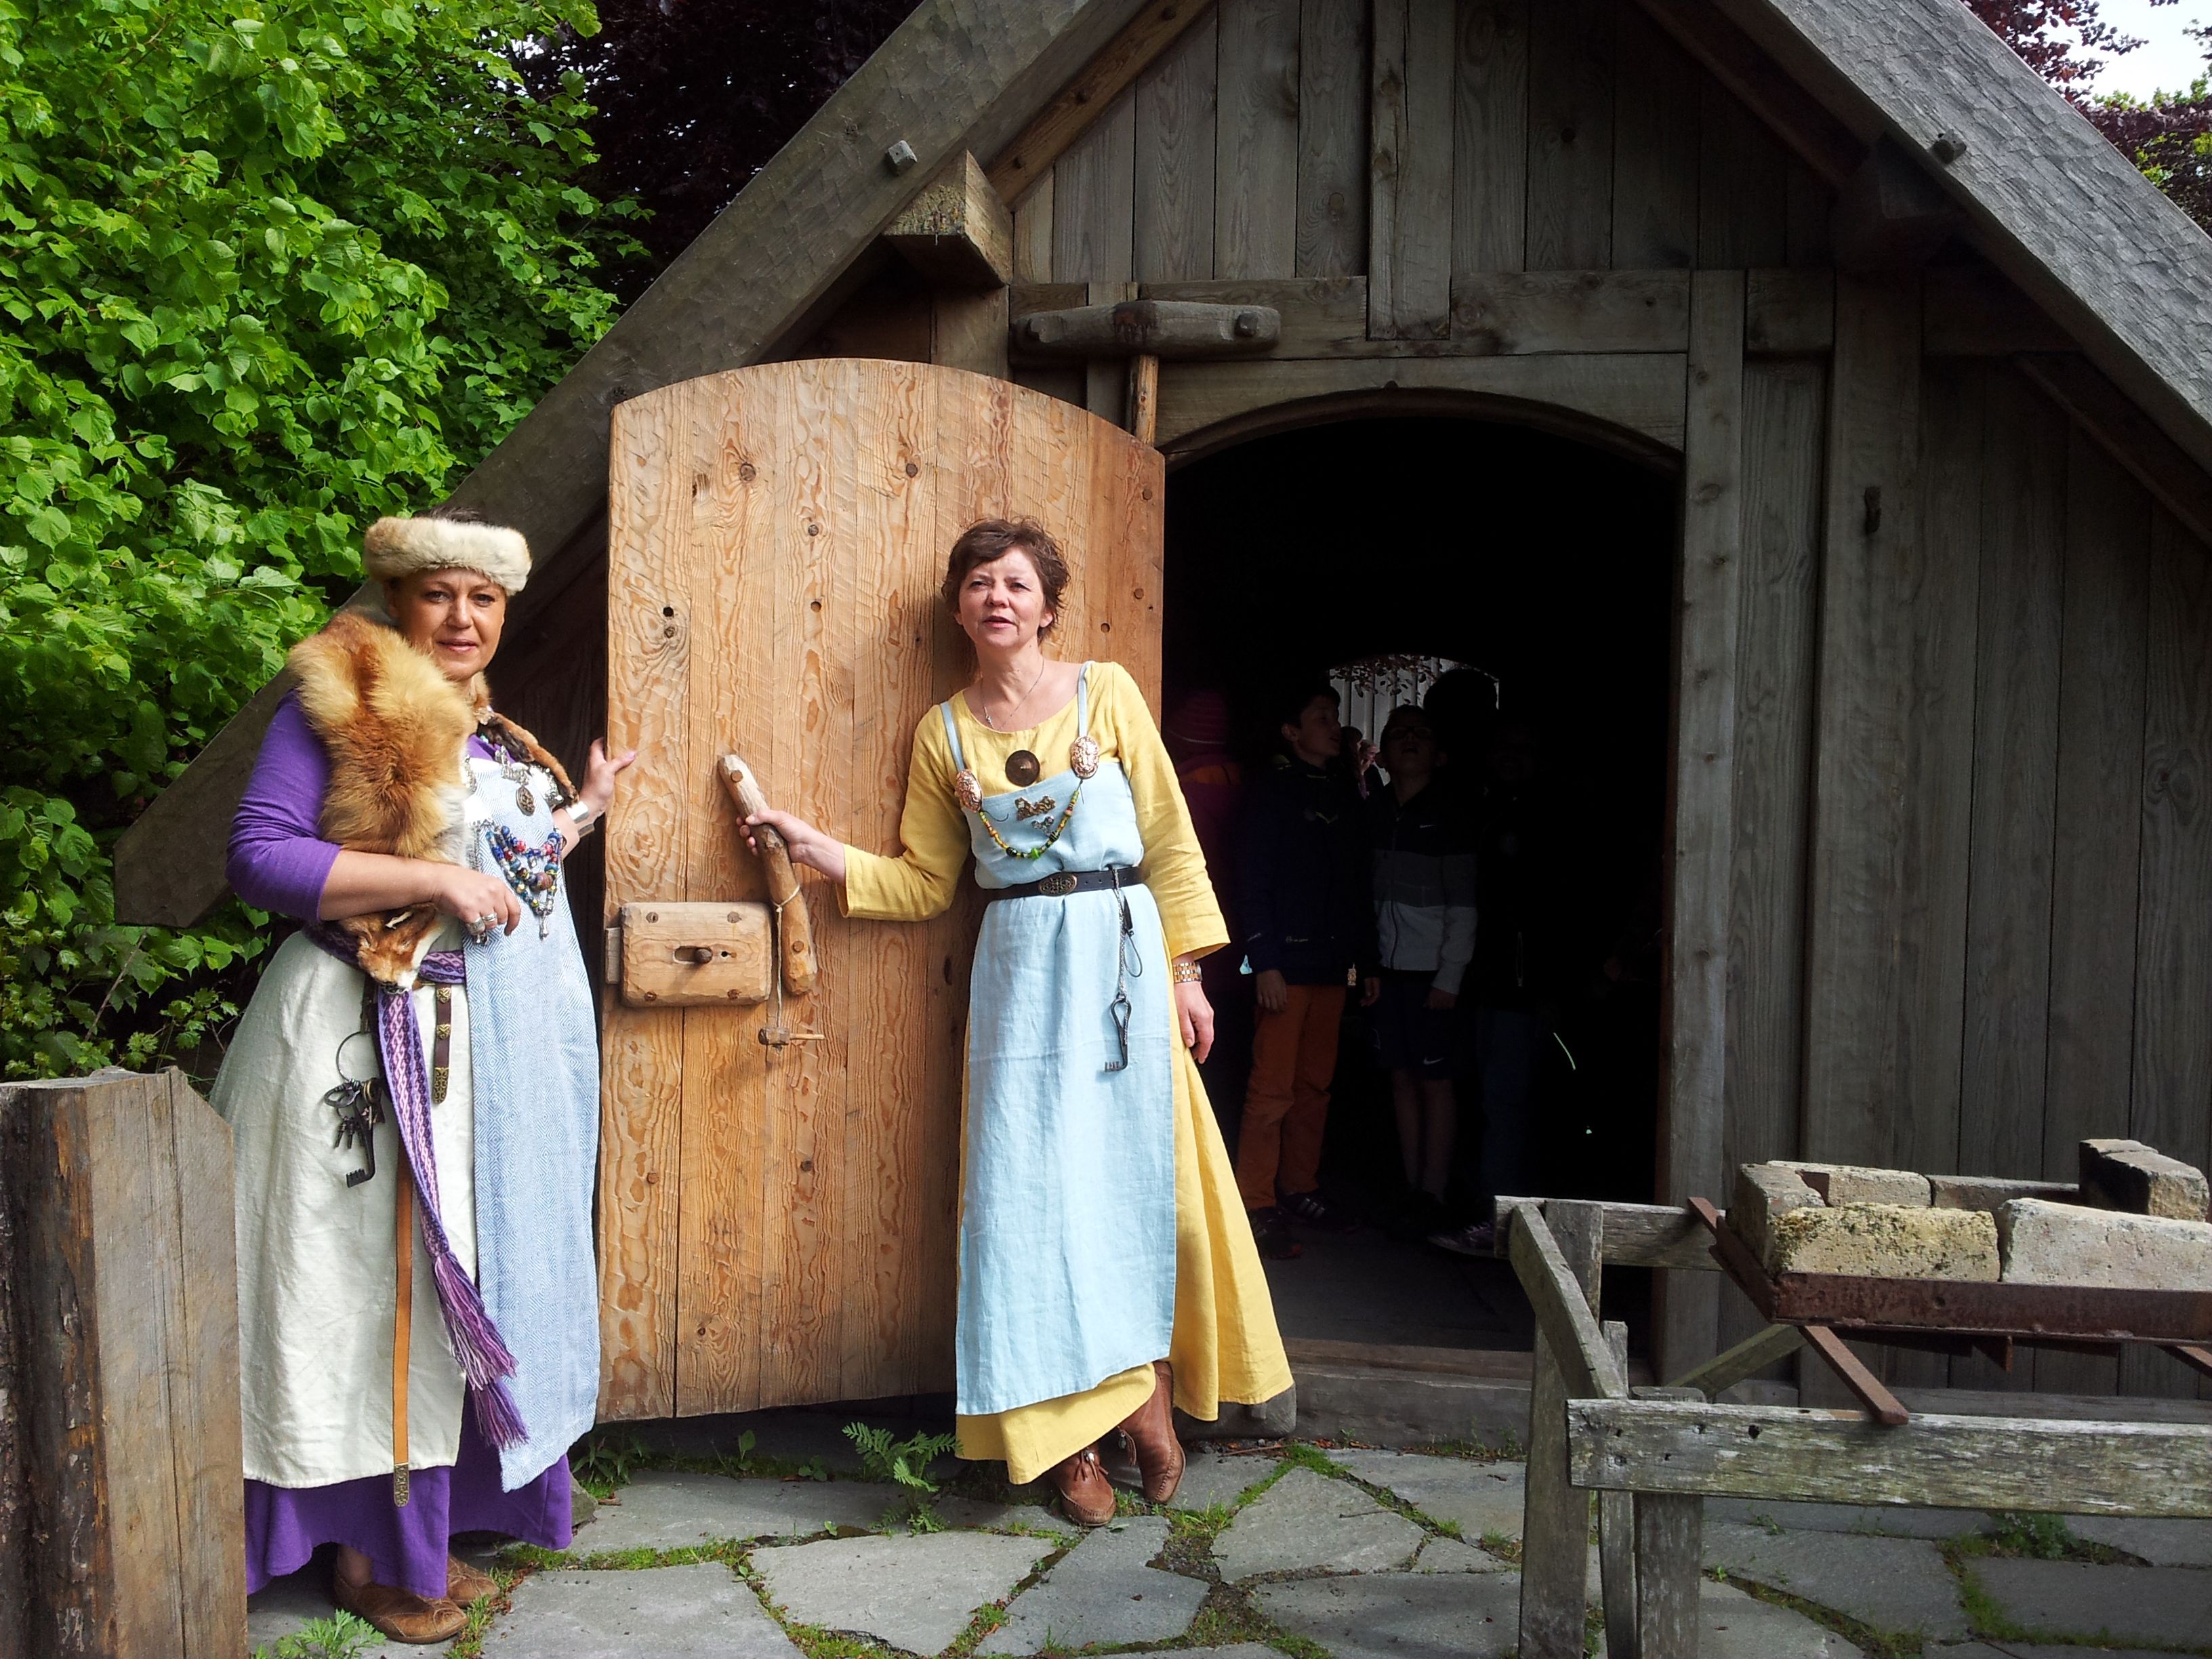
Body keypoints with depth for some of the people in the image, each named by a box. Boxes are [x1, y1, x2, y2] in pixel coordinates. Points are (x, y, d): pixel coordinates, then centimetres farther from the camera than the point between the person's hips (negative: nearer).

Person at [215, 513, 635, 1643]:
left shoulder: (500, 740, 16)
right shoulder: (334, 707, -8)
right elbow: (259, 859, -17)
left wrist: (577, 817, 18)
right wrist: (434, 879, -21)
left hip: (499, 1046, 8)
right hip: (377, 1044, -8)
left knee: (468, 1283, 13)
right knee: (376, 1284, 0)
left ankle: (425, 1527, 28)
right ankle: (362, 1551, 15)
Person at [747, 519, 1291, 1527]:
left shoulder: (1105, 692, 2)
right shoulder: (944, 732, 8)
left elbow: (1170, 840, 2)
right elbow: (923, 882, 10)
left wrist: (1185, 969, -2)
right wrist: (822, 853, -5)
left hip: (1123, 952, -1)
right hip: (1020, 969, 1)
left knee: (1135, 1170, 2)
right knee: (1034, 1183, 0)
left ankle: (1144, 1383, 23)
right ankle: (1069, 1430, 12)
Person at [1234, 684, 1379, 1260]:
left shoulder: (1343, 793, 16)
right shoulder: (1275, 790, -3)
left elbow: (1356, 883, 18)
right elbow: (1253, 881, -9)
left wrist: (1366, 959, 14)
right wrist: (1265, 962, -15)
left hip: (1332, 964, 6)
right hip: (1287, 964, -6)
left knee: (1315, 1085, 10)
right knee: (1272, 1088, -7)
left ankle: (1299, 1190, 19)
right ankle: (1258, 1206, -2)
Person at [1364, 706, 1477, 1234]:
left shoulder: (1449, 816, -6)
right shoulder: (1372, 810, 6)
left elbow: (1463, 907, -6)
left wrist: (1449, 977, -10)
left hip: (1432, 971, -4)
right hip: (1387, 965, 4)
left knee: (1435, 1079, 2)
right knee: (1401, 1077, 8)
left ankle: (1433, 1193, 10)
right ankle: (1411, 1187, 16)